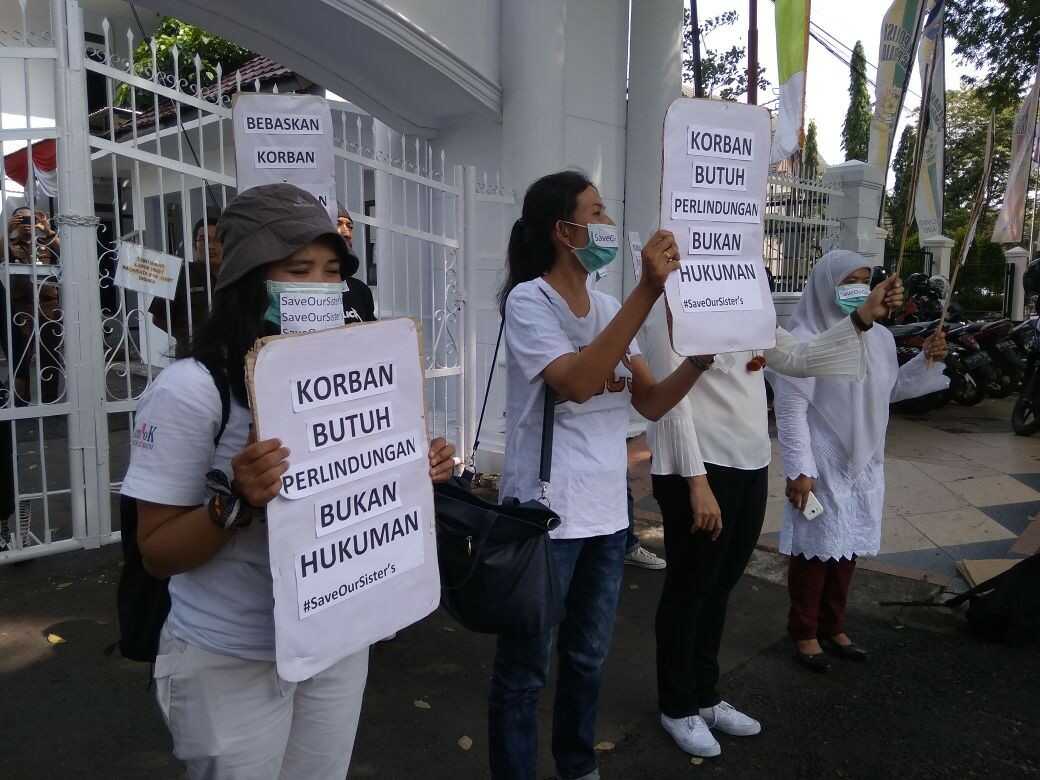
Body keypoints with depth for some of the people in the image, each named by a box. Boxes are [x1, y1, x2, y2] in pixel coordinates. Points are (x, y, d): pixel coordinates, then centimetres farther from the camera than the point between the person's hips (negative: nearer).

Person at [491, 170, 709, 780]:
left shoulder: (608, 307, 7)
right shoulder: (529, 300, -11)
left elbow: (652, 403, 5)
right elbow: (576, 383, -28)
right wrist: (649, 290, -29)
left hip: (607, 511, 7)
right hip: (546, 515, -7)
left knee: (589, 656, 22)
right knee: (525, 669, 7)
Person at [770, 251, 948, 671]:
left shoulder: (879, 337, 7)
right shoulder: (804, 340, -16)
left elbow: (892, 389, 19)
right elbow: (791, 410, -18)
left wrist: (927, 360, 4)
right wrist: (799, 469, -20)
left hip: (863, 464, 7)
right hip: (821, 466, -7)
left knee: (848, 547, 15)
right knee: (817, 547, 3)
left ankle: (833, 627, 32)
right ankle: (805, 633, 20)